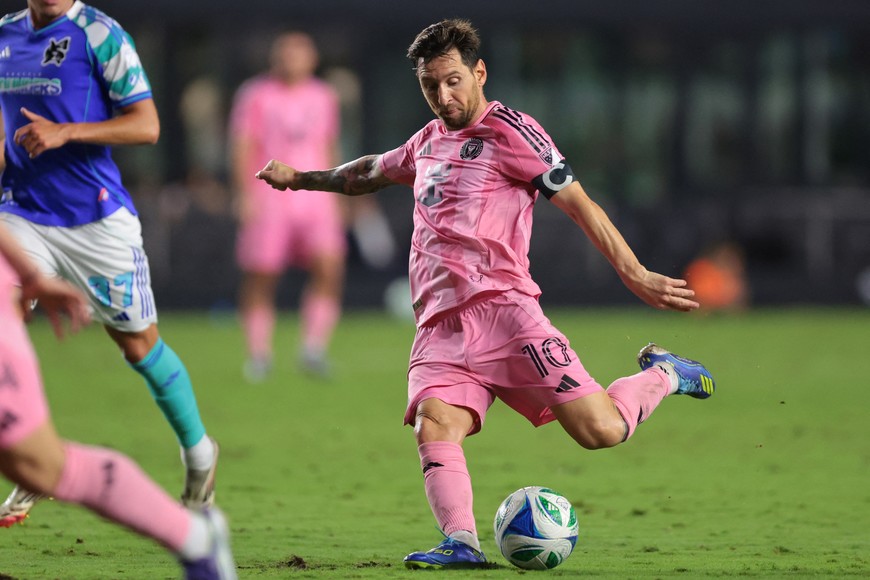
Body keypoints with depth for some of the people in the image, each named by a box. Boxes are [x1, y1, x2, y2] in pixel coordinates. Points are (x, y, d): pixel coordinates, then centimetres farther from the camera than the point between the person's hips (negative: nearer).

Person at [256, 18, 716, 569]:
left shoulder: (509, 131, 1)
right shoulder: (429, 140, 22)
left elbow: (578, 203, -3)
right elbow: (372, 172, 44)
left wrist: (635, 275, -11)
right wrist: (300, 178, 54)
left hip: (502, 308, -5)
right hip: (440, 326, 6)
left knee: (601, 429, -14)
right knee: (434, 426, -25)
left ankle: (662, 374, 15)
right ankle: (462, 543, -36)